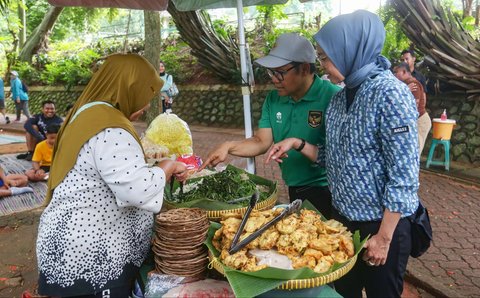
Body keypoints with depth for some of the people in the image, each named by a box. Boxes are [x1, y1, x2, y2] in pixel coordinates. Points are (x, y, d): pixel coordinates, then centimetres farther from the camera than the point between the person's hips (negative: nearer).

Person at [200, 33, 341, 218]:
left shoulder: (332, 97, -19)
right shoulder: (274, 98, 2)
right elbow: (262, 142, 1)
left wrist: (298, 144, -28)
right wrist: (229, 147, -13)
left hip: (327, 192, -6)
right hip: (294, 190, 6)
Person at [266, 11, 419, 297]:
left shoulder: (390, 93, -19)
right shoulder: (340, 98, 4)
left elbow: (404, 176, -20)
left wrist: (383, 237, -19)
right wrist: (296, 143, -1)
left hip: (382, 224, -7)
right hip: (343, 219, 7)